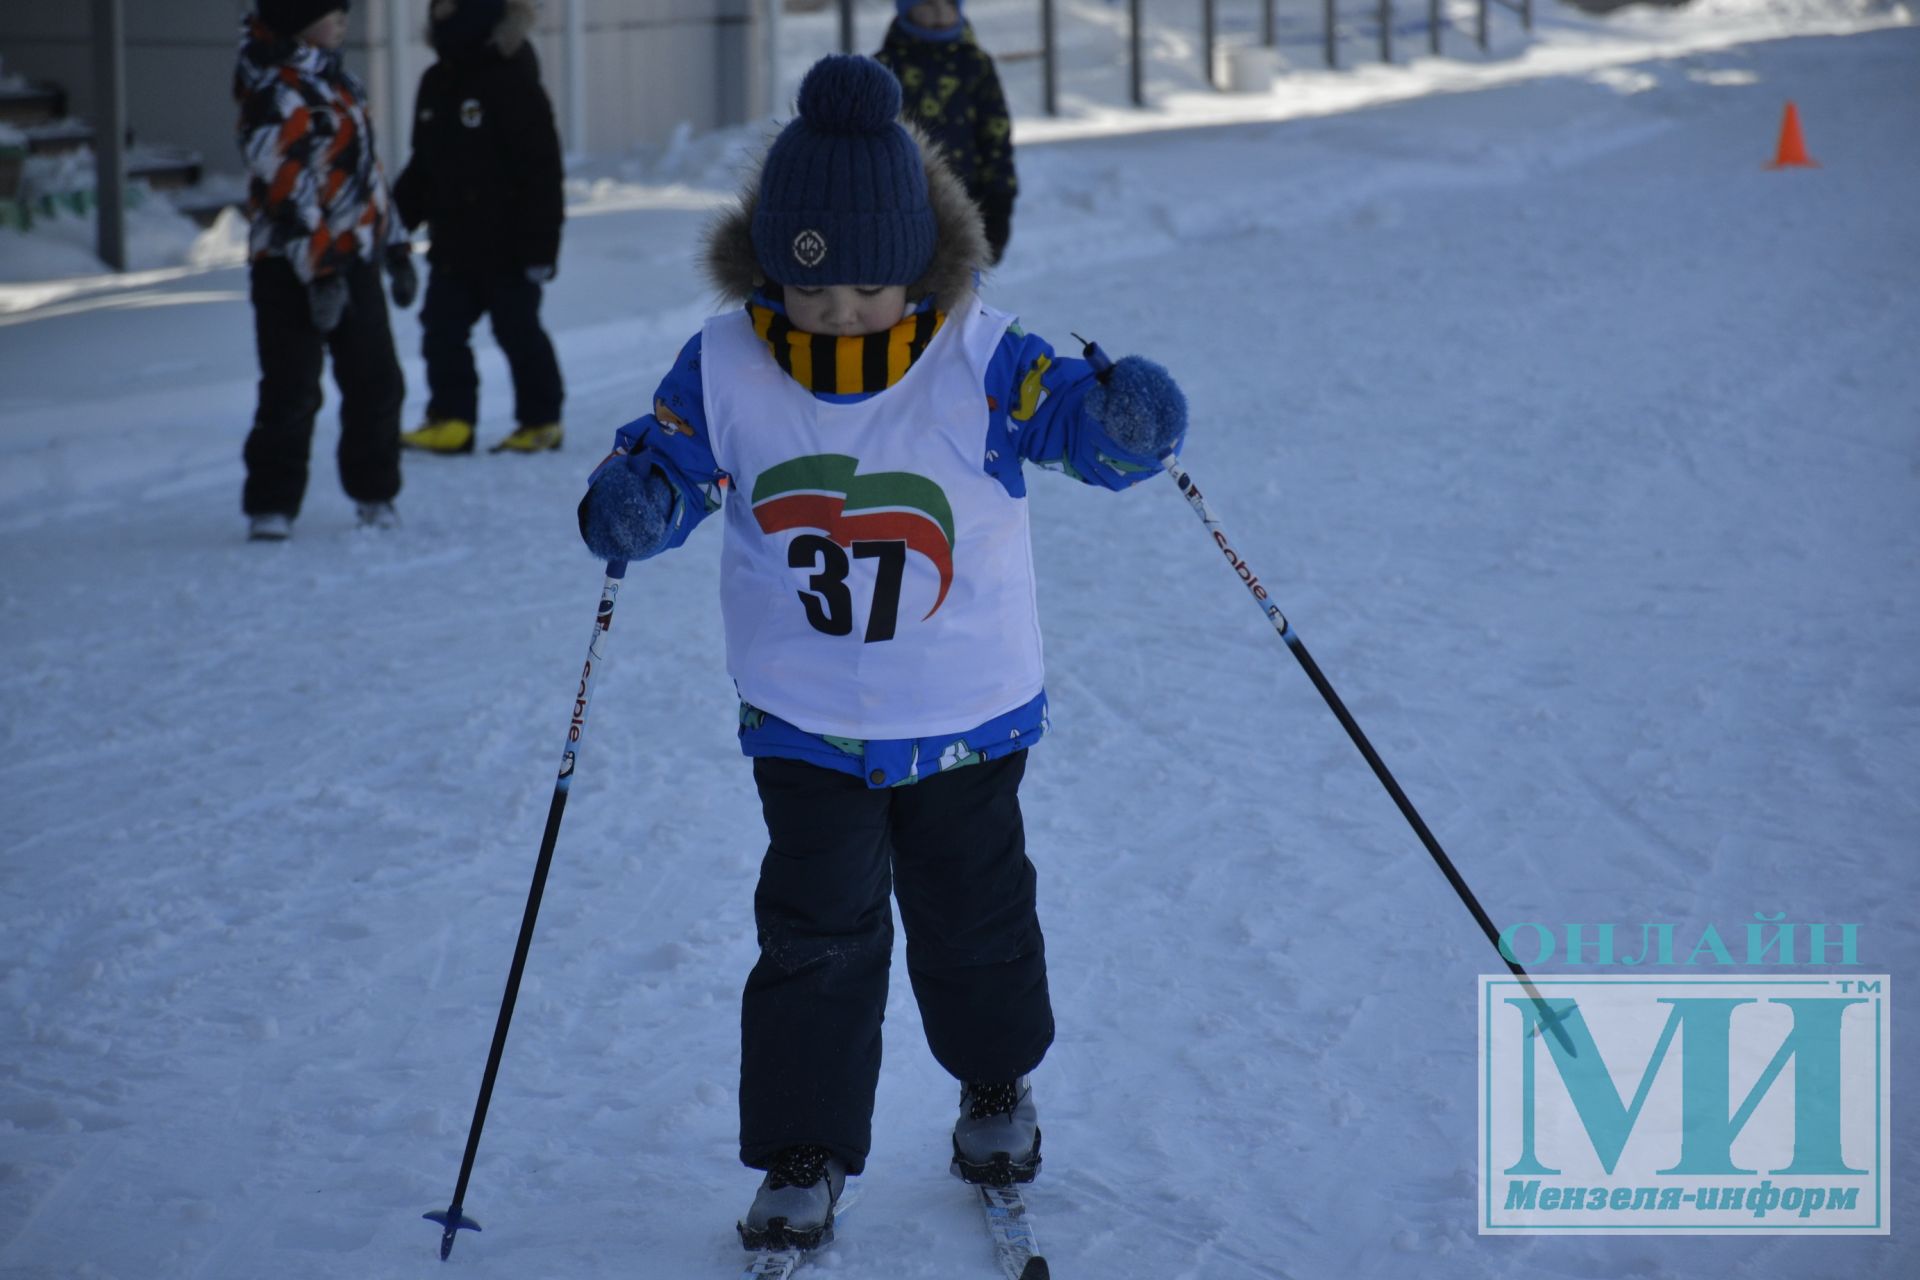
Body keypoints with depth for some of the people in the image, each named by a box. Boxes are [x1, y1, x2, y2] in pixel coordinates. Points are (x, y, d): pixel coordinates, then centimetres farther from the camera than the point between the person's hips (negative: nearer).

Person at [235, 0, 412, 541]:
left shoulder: (336, 81, 16)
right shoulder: (275, 94, -15)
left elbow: (366, 168, 23)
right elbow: (287, 190, -21)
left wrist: (394, 247, 22)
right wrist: (318, 272, -23)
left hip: (354, 262, 8)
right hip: (292, 272, -8)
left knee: (377, 384, 9)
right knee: (291, 393, -7)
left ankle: (375, 493, 22)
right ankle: (271, 506, 2)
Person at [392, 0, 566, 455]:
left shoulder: (512, 82, -15)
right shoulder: (436, 84, 9)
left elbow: (541, 171, -16)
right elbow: (424, 165, 18)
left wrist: (540, 243, -18)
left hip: (506, 246, -7)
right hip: (453, 244, 7)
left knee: (518, 330, 3)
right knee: (442, 330, 4)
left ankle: (541, 421, 16)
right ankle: (451, 420, 10)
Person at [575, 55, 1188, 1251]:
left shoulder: (981, 361, -16)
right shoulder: (726, 368, -12)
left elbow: (1078, 416, -16)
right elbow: (670, 461, -3)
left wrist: (1127, 415, -40)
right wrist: (634, 502, -26)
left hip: (970, 714, 0)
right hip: (807, 724, 0)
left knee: (974, 915, 18)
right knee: (816, 934, -1)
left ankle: (997, 1085, 44)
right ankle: (804, 1154, 12)